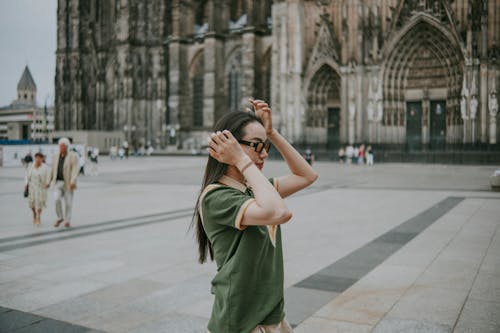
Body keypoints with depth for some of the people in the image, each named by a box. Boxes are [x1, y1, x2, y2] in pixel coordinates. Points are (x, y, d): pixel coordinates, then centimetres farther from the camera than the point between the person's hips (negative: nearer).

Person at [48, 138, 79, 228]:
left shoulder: (73, 156, -9)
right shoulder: (55, 156, 5)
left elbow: (75, 170, -18)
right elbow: (53, 170, 13)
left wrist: (73, 182, -30)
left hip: (68, 184, -3)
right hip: (58, 183, 3)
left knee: (68, 203, 1)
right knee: (57, 199, -16)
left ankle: (67, 221, 19)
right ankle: (60, 217, 3)